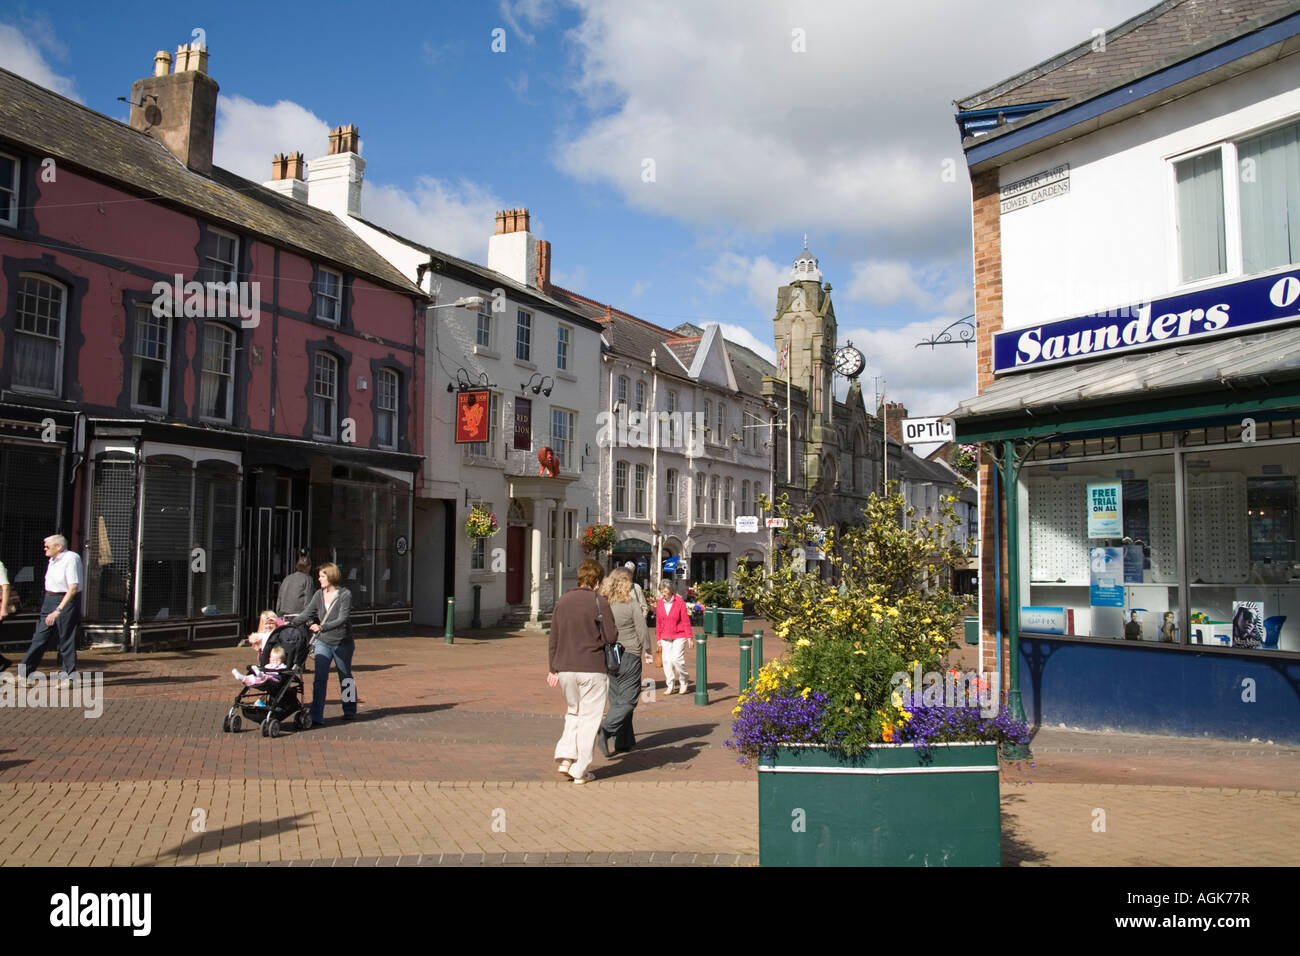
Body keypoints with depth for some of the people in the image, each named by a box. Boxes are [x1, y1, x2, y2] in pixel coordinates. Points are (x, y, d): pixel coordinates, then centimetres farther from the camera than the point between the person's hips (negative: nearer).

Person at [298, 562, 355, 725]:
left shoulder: (345, 594, -13)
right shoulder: (319, 595, 2)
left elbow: (342, 619, -22)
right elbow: (307, 614, 1)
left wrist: (322, 627, -33)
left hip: (342, 643, -3)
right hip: (323, 642, 3)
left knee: (345, 678, 12)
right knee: (320, 679, -9)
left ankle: (350, 710, 31)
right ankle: (316, 717, -10)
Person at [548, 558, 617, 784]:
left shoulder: (562, 601, 7)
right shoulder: (599, 603, -8)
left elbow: (553, 638, 10)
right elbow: (611, 637, -10)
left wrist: (553, 669, 16)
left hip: (565, 669, 5)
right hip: (592, 669, -5)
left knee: (573, 713, 22)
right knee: (589, 719, 5)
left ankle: (565, 758, 8)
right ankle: (580, 772, 7)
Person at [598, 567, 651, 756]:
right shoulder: (632, 604, -10)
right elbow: (642, 630, -8)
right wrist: (647, 651, 7)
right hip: (629, 656, -5)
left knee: (617, 700, 13)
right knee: (628, 700, 0)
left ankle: (624, 741, 18)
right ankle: (605, 730, -19)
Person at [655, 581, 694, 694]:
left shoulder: (679, 602, -10)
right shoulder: (660, 603, 3)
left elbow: (686, 620, -8)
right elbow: (658, 622, 10)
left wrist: (690, 637, -9)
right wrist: (659, 638, 11)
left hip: (679, 636, -4)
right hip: (666, 637, 4)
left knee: (677, 659, -11)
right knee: (667, 660, 1)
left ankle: (683, 683, 10)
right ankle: (670, 686, 11)